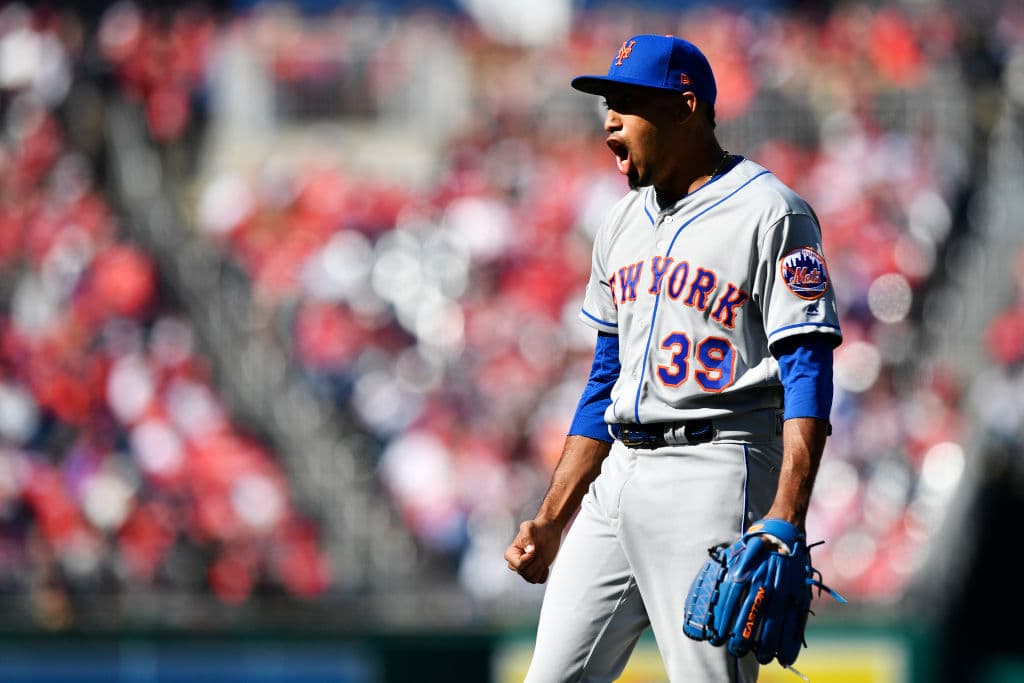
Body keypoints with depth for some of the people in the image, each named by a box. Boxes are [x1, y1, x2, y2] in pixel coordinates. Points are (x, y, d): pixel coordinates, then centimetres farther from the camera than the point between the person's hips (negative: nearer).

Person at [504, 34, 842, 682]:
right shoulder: (624, 225, 19)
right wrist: (551, 520, 18)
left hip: (716, 475, -8)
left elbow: (807, 374, -12)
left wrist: (786, 520, -24)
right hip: (619, 478, 8)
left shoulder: (770, 213, -6)